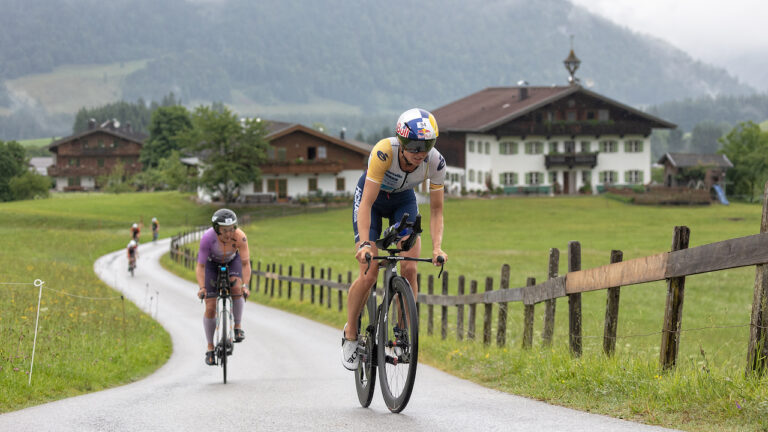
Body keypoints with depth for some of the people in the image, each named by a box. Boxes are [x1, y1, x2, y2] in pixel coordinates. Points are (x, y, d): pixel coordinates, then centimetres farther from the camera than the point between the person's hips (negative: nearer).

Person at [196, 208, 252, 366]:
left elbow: (245, 263, -31)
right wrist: (201, 287, -43)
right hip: (212, 263, -1)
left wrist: (245, 285, -44)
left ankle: (238, 327, -11)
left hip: (232, 261, 1)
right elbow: (200, 266, -31)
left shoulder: (240, 237, -34)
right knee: (210, 308, -5)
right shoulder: (207, 238, -36)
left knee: (236, 288, -30)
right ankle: (210, 348, 8)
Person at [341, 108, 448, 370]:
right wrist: (365, 244, -48)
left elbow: (436, 209, -19)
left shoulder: (435, 162, -28)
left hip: (403, 200, 3)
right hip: (371, 196, -3)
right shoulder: (384, 152, -38)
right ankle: (350, 335, 8)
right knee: (369, 273, -12)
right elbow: (366, 204, -37)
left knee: (409, 269, -14)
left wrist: (437, 248, -32)